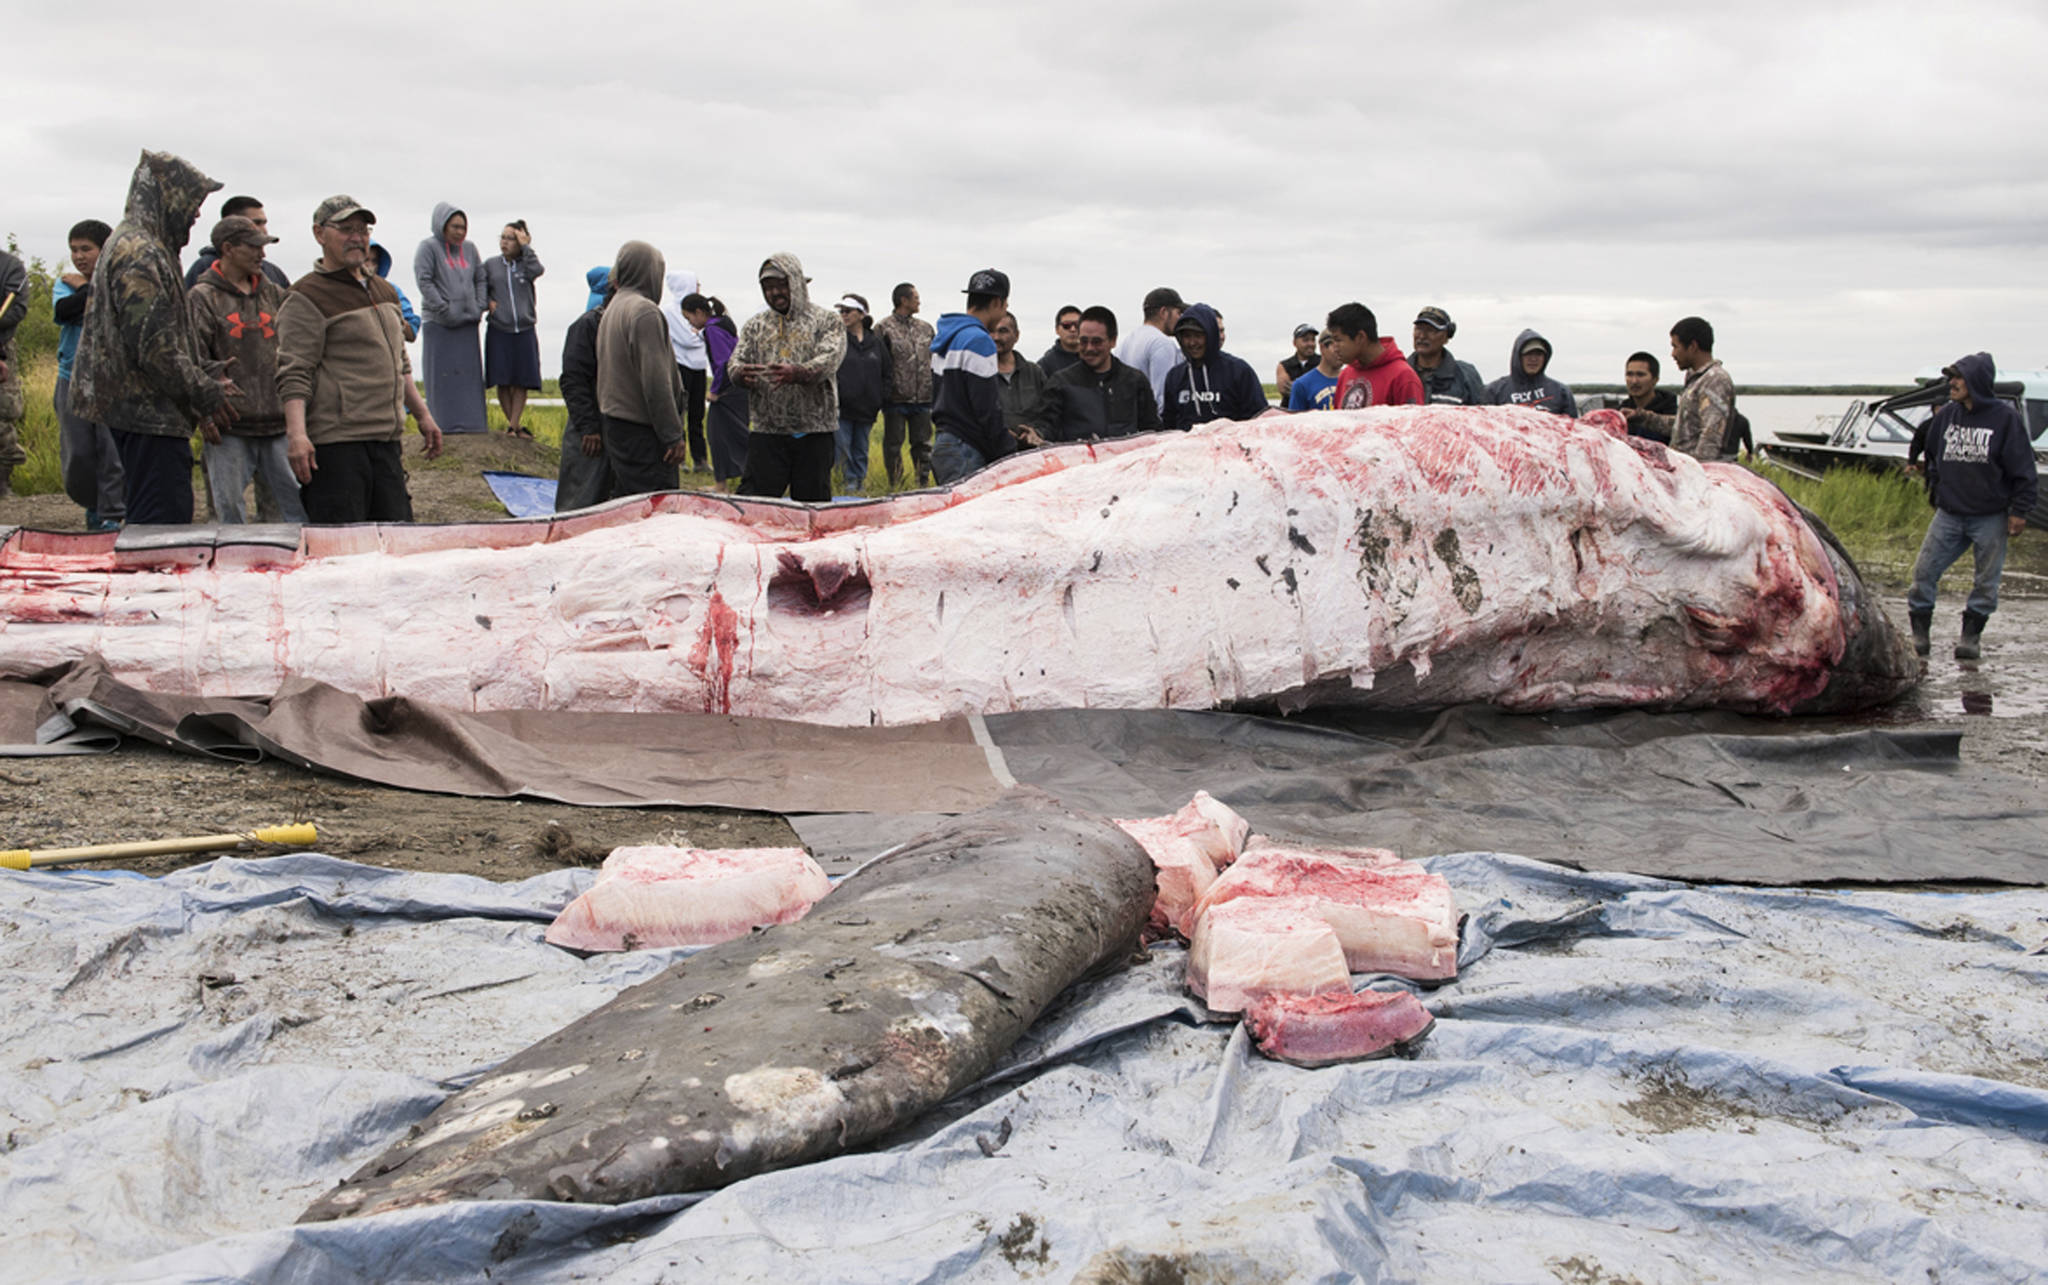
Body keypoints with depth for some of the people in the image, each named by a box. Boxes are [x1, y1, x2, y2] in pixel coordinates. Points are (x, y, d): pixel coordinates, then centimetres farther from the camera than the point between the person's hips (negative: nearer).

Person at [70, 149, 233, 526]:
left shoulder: (132, 245, 18)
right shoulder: (140, 254, -16)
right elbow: (155, 345, -22)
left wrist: (205, 379, 17)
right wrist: (206, 393, -12)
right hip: (151, 415, -11)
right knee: (164, 525, -10)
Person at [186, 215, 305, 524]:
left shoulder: (273, 294, 15)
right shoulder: (202, 298, 1)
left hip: (277, 427, 4)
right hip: (229, 430, -4)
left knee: (301, 511, 3)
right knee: (230, 516, 0)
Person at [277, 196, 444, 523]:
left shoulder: (385, 291, 20)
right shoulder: (306, 298, -4)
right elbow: (293, 374, -13)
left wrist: (422, 414, 27)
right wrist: (296, 433, -24)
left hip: (387, 441, 8)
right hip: (335, 444, -8)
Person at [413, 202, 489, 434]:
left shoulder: (469, 249, 14)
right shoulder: (428, 247, -3)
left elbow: (481, 280, 18)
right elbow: (424, 281, -10)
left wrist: (480, 306, 2)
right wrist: (444, 310, -16)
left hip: (467, 322, 5)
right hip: (439, 323, -5)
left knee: (469, 373, 5)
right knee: (442, 373, -5)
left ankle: (471, 421, 8)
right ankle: (445, 423, -4)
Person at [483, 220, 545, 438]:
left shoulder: (526, 263, 7)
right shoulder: (490, 264, 9)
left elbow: (537, 270, -15)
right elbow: (481, 290, 13)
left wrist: (525, 247, -8)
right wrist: (487, 303, -6)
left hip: (524, 330, 0)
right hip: (498, 330, 0)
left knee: (522, 381, -3)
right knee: (503, 381, -1)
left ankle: (513, 425, 2)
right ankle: (515, 425, 9)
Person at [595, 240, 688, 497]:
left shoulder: (612, 310, 16)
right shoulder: (644, 311, -14)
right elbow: (655, 379, -20)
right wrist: (674, 435, -17)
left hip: (615, 423, 10)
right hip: (641, 433, -10)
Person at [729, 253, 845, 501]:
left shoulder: (826, 321, 5)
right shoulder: (755, 325, 15)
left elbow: (829, 360, -12)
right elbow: (736, 361, 5)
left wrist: (798, 373, -34)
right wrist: (740, 373, -22)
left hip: (814, 431, -2)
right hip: (767, 431, 2)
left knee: (812, 504, 4)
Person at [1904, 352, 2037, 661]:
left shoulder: (2005, 418, -8)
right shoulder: (1946, 416, 3)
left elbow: (2024, 469, -6)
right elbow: (1932, 454, 21)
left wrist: (2019, 511, -8)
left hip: (1991, 519, -3)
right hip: (1948, 516, 3)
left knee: (1986, 581, 5)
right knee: (1923, 571, -2)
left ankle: (1971, 635, 18)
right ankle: (1919, 632, 8)